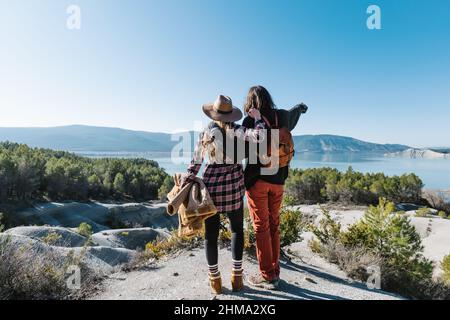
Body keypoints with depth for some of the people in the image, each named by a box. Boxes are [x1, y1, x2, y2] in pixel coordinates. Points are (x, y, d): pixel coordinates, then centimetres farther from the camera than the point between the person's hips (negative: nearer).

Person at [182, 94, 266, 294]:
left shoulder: (205, 133, 1)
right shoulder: (238, 131, -5)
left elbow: (195, 162, 1)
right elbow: (259, 137, -19)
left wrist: (187, 181, 10)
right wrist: (257, 118, -2)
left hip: (211, 184, 1)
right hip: (233, 184, 0)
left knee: (211, 233, 11)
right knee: (237, 229, 18)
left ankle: (215, 280, 21)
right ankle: (237, 277, 21)